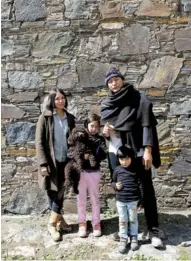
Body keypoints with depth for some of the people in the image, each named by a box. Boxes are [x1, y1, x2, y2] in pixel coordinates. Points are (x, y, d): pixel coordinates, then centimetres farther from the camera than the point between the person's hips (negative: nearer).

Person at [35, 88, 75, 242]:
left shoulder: (70, 118, 8)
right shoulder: (45, 118, -4)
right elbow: (39, 142, -8)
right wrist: (43, 163, -15)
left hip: (65, 161, 4)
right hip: (51, 161, -4)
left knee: (60, 192, 10)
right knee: (53, 193, 3)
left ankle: (54, 222, 25)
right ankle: (58, 220, 20)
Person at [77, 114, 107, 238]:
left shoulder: (100, 139, 2)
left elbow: (104, 154, -10)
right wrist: (82, 155, -23)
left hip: (94, 172, 0)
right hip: (80, 171, 0)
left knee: (95, 198, 10)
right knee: (81, 199, 10)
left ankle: (96, 223, 22)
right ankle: (82, 223, 23)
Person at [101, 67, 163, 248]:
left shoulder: (138, 99, -2)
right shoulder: (106, 104, 10)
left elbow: (147, 124, -9)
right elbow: (103, 125, 18)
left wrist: (147, 150, -17)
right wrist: (105, 131, -6)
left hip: (137, 151, -3)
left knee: (146, 189, -1)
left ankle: (153, 229, 9)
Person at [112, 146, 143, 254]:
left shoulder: (135, 169, -8)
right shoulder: (117, 170, -2)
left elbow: (140, 184, -3)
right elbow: (113, 182, 11)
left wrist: (140, 199, -4)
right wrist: (115, 186, -12)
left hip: (133, 200, -1)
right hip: (120, 201, 2)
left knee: (133, 220, 13)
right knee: (122, 221, 11)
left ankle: (134, 237, 30)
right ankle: (123, 239, 24)